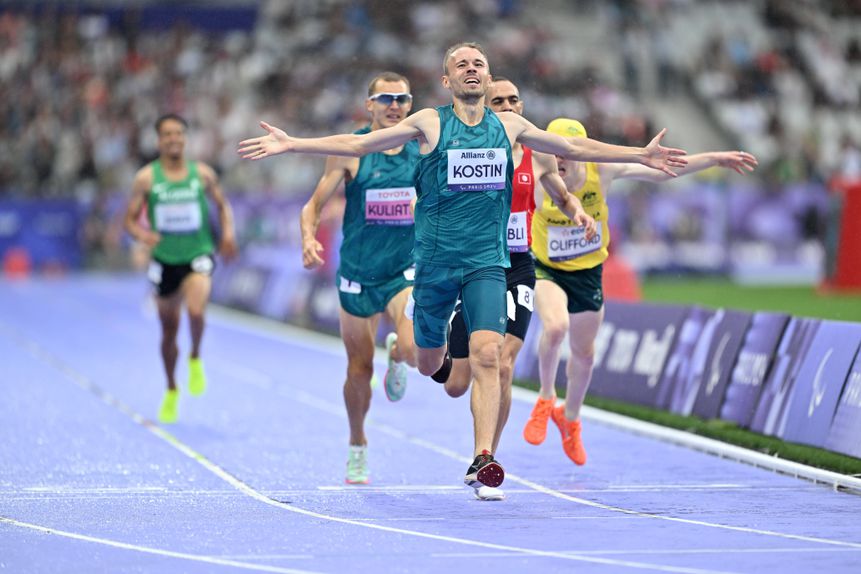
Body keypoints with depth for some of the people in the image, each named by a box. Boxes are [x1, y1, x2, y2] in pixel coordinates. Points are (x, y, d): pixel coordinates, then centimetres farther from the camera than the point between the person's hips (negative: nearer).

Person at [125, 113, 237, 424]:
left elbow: (223, 205, 15)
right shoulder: (146, 178, -3)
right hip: (165, 259, 1)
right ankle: (171, 392, 32)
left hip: (198, 255, -1)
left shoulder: (203, 174, -1)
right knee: (168, 329, 12)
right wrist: (142, 233, -23)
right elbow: (130, 219, -1)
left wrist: (228, 232, -3)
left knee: (196, 310, -29)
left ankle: (195, 360, 2)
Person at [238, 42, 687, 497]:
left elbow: (573, 148, 18)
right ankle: (441, 355, 50)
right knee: (428, 365, 11)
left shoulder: (508, 126, 8)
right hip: (434, 260, 0)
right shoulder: (429, 123, 0)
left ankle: (481, 460, -19)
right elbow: (357, 144, -1)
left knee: (486, 355, -18)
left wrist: (640, 155, 17)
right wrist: (291, 144, -9)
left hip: (487, 260, 0)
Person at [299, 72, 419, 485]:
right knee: (359, 369, 8)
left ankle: (395, 355, 14)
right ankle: (357, 447, 33)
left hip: (405, 270, 0)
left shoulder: (424, 150, -1)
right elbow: (314, 206, -3)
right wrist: (308, 239, -20)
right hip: (357, 275, 0)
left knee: (414, 349, -26)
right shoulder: (349, 151, -6)